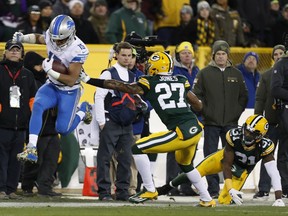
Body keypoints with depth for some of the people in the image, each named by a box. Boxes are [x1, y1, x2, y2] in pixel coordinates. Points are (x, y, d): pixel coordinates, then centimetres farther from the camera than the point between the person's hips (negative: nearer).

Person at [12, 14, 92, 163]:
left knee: (62, 129, -7)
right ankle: (32, 149, -27)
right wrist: (22, 38, -3)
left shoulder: (78, 50, -27)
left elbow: (71, 80, -25)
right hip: (52, 87, 4)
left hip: (69, 91, -4)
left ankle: (83, 110, 26)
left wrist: (50, 71, -32)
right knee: (37, 105, -26)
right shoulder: (50, 36, -11)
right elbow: (38, 38, 16)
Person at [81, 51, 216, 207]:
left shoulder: (149, 83, 1)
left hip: (181, 133, -7)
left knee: (138, 149, 1)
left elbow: (120, 87, 3)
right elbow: (198, 106, 22)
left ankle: (149, 190, 4)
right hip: (196, 129, 7)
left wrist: (88, 80, 7)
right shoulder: (181, 81, 16)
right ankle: (207, 200, 36)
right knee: (185, 165, 33)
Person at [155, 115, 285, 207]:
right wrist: (231, 190, -37)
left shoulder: (264, 147, -36)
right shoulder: (234, 136, -35)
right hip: (226, 157, 1)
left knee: (224, 200, -15)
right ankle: (167, 188, 25)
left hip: (241, 169, -1)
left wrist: (278, 199, -43)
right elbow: (226, 165, -28)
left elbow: (274, 173, -35)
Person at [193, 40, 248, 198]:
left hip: (231, 123, 2)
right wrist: (205, 112, -6)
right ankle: (213, 189, 3)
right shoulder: (204, 73, 2)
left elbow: (243, 96, 14)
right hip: (211, 123, -2)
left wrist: (237, 112, 5)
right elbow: (196, 96, 0)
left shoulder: (236, 74, 10)